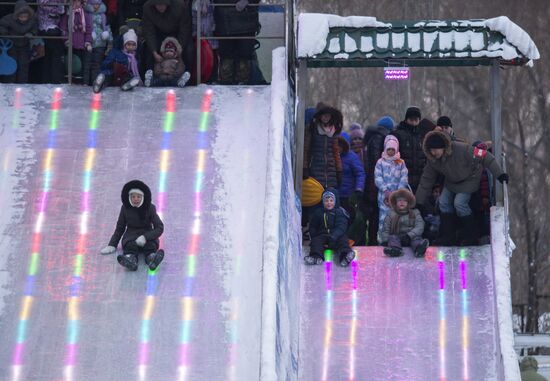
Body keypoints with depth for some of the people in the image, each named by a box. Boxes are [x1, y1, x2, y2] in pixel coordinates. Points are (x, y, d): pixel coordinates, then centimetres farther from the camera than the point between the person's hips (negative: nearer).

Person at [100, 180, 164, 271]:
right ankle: (130, 260, -69)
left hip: (147, 235, 0)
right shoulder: (125, 208, 4)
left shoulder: (150, 208, -2)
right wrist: (112, 245, 3)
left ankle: (152, 258, -70)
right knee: (131, 245, -36)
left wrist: (145, 237, -23)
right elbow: (120, 228, 13)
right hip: (131, 235, 1)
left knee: (151, 245, -36)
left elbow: (159, 228, -7)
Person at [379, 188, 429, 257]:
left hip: (412, 236, 0)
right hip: (397, 237, 0)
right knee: (393, 238, -30)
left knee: (416, 239, -30)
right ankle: (395, 249, -64)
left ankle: (419, 249, -66)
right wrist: (385, 241, -7)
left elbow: (419, 227, -2)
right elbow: (385, 229, 12)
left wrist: (409, 236, -19)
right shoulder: (391, 214, 15)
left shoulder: (415, 213, 12)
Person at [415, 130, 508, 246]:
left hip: (469, 179, -6)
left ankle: (472, 237, -5)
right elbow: (426, 180, -7)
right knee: (443, 202, -5)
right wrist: (419, 202, -8)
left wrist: (499, 174, -34)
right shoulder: (432, 160, -16)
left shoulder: (461, 150, -36)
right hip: (451, 182, 6)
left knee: (459, 203, -20)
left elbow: (484, 156, -32)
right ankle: (447, 237, 7)